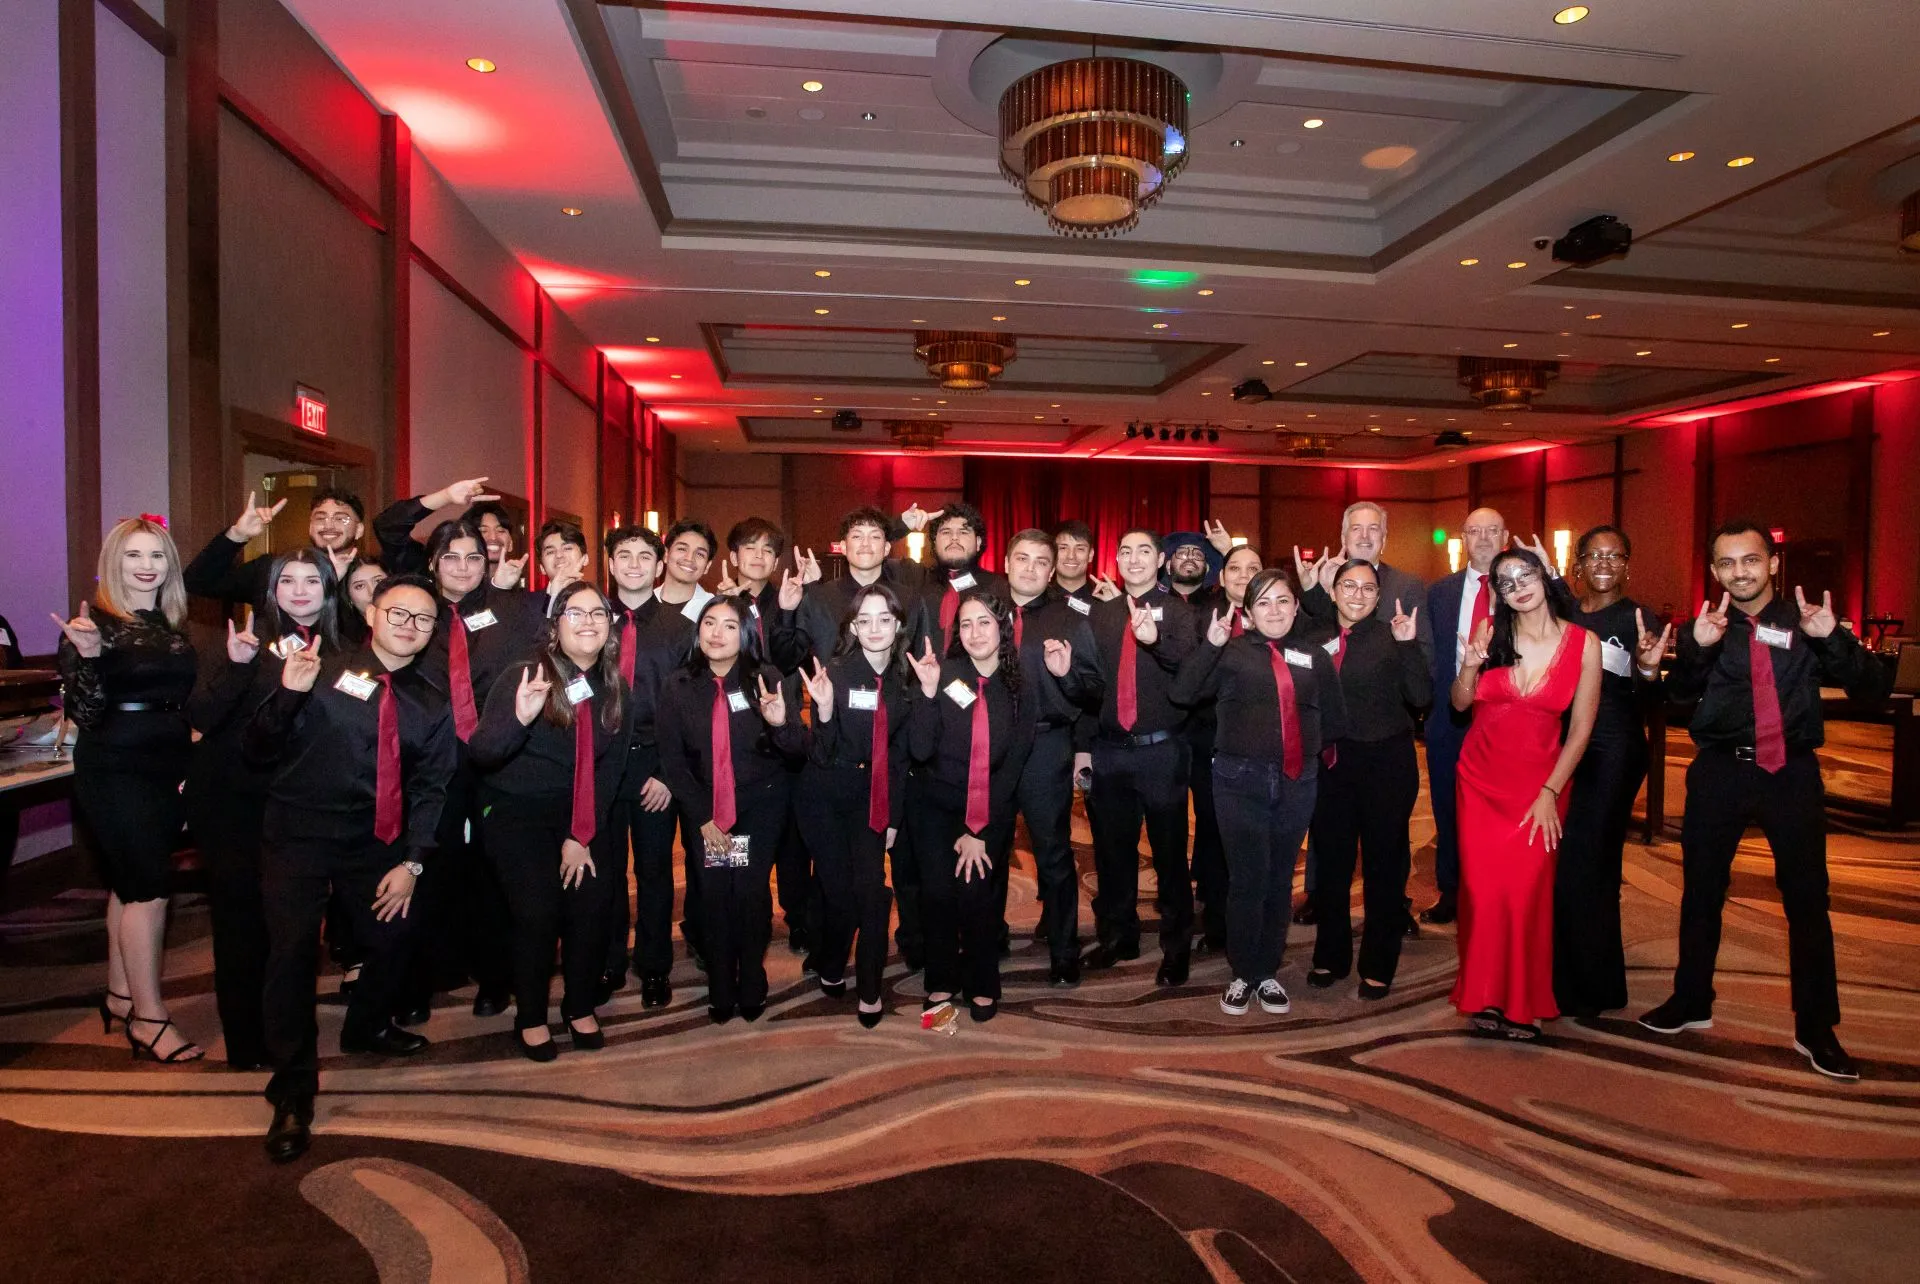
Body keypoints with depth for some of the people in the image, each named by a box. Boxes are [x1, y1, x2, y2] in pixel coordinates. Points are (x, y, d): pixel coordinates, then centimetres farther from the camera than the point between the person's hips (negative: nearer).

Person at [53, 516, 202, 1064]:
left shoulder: (174, 624, 10)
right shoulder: (94, 622, -9)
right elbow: (85, 713, -16)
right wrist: (88, 656, -29)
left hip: (166, 767, 6)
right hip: (115, 769, -6)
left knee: (129, 884, 16)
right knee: (149, 887, -8)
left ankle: (120, 996, 27)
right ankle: (148, 1016, 1)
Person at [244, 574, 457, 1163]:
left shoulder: (432, 702, 3)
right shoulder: (322, 672, -6)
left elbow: (431, 788, 4)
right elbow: (259, 749, -9)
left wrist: (412, 860, -4)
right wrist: (289, 695, -26)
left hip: (377, 842, 4)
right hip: (299, 834, -3)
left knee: (393, 938, 12)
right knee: (293, 952, -7)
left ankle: (367, 1027, 44)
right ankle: (293, 1095, 9)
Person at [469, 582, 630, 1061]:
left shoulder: (614, 691, -2)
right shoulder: (522, 677, -15)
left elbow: (610, 766, 0)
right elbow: (479, 754, -21)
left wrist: (583, 836, -6)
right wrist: (518, 719, -41)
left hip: (583, 813, 4)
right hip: (516, 812, -3)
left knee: (592, 905, -4)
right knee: (537, 912, -10)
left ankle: (581, 1007, 21)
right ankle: (531, 1016, 15)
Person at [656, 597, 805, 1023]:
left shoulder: (770, 681, -12)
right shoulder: (679, 687, -7)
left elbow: (799, 750, -13)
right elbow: (672, 759, -4)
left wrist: (781, 724, -35)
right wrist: (702, 818, -8)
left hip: (761, 803, -1)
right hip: (706, 807, 2)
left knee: (751, 891, -4)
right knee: (714, 894, -1)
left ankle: (752, 986, 17)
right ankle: (720, 990, 18)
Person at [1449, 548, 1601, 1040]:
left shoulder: (1584, 643, -6)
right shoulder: (1489, 631, -3)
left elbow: (1581, 728, -3)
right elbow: (1461, 703, 3)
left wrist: (1550, 793, -6)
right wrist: (1469, 667, -16)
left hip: (1541, 784, -1)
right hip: (1481, 778, 1)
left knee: (1527, 893, -4)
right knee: (1483, 891, 0)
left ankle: (1523, 1003, 16)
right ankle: (1486, 996, 18)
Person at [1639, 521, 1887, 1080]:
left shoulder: (1806, 623, 1)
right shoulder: (1704, 630, 1)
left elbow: (1872, 689, -7)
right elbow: (1678, 693, -15)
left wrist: (1833, 638, -23)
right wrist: (1696, 648, -33)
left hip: (1792, 770, 0)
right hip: (1720, 771, 0)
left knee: (1808, 899, 6)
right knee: (1701, 891, 11)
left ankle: (1816, 1030, 22)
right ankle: (1691, 1002, 29)